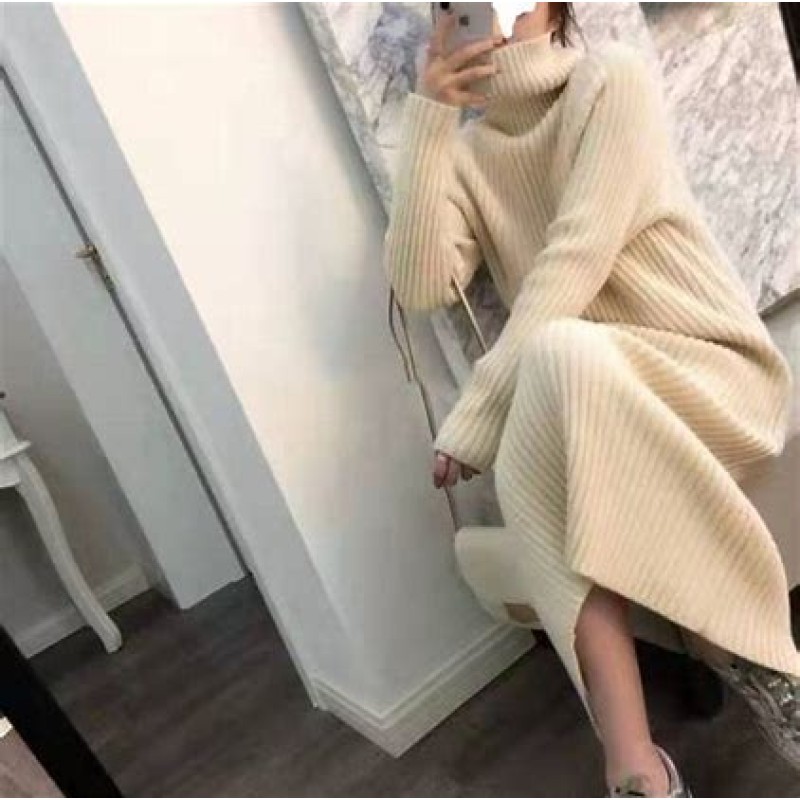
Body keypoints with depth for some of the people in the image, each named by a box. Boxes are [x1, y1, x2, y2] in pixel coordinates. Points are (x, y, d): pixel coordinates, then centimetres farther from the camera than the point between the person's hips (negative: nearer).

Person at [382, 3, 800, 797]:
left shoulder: (613, 78, -3)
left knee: (561, 356, -34)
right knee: (536, 464, -31)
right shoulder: (466, 154, 10)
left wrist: (473, 417, -22)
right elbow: (420, 286, -8)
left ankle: (734, 676, -22)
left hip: (710, 372, -3)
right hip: (569, 409, 3)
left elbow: (579, 255, -18)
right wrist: (426, 123, -10)